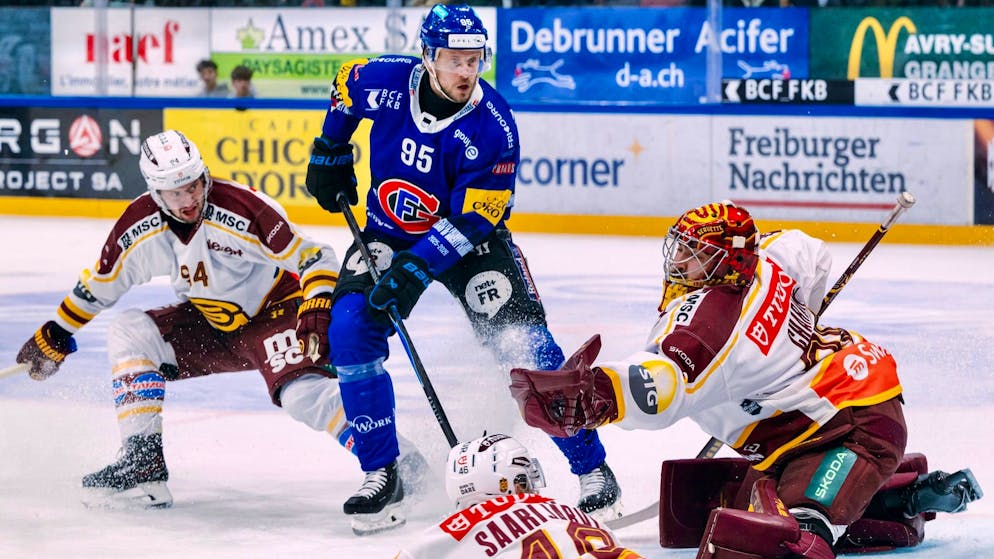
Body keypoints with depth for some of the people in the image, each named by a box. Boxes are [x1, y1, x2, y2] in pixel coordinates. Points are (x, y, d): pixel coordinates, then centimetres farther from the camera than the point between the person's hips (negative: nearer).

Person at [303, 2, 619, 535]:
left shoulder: (493, 127, -26)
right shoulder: (383, 81, -18)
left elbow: (470, 220, -25)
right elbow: (345, 85, 9)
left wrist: (416, 269, -33)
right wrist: (329, 153, 10)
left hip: (470, 239, -3)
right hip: (388, 232, 3)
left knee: (527, 346, -14)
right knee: (351, 328, -19)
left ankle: (593, 471, 1)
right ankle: (381, 477, -8)